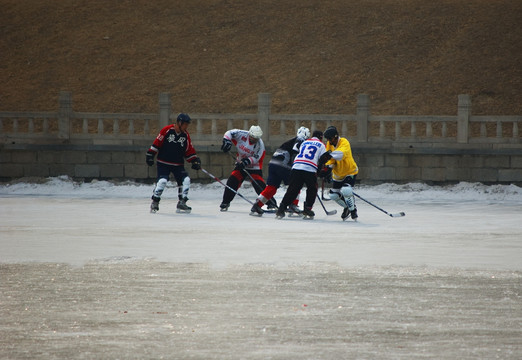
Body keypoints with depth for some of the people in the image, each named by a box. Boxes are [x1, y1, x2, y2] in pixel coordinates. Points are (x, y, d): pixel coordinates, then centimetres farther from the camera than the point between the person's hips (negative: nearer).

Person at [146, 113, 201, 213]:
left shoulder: (185, 135, 4)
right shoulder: (166, 130, -11)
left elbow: (189, 150, 11)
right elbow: (157, 143, -7)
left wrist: (195, 160, 0)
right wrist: (150, 155, -8)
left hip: (178, 164, 5)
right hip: (163, 163, -5)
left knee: (185, 180, -10)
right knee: (162, 181, -18)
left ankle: (182, 203, 1)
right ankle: (155, 203, -1)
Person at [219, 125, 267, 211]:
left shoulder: (260, 144, -21)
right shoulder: (242, 135, -17)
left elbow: (256, 158, -21)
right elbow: (230, 133, -10)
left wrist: (247, 161, -37)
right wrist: (226, 141, -29)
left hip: (254, 167, -3)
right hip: (241, 164, 3)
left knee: (259, 185, -16)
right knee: (232, 182, -8)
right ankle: (225, 202, 6)